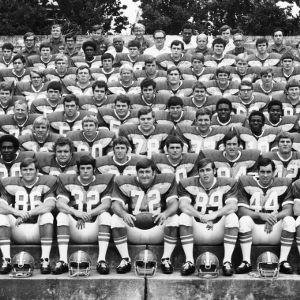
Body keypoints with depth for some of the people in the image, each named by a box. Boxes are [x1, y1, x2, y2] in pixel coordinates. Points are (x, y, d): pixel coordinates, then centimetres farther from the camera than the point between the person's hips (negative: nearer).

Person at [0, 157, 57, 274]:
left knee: (47, 215, -30)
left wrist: (27, 214, -22)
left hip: (38, 230, -2)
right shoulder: (11, 184, 7)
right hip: (18, 230, 2)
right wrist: (17, 212, -25)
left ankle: (45, 260, -30)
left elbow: (50, 205, -15)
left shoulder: (46, 183, 0)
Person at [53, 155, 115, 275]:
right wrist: (76, 212, -27)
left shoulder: (104, 181, 5)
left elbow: (106, 204, -8)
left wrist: (88, 214, -23)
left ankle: (102, 260, -33)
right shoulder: (68, 181, 7)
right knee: (62, 215, -26)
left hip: (94, 226, -1)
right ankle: (63, 261, -32)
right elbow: (59, 203, -7)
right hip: (74, 228, 1)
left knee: (105, 215, -28)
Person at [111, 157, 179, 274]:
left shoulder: (166, 182, -2)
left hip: (158, 228, -1)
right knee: (115, 218, -23)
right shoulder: (125, 183, -1)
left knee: (174, 218, -27)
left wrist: (165, 213, -35)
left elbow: (173, 203, -11)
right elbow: (116, 204, -10)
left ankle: (166, 260, -16)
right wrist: (124, 214, -34)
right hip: (134, 228, 1)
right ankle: (125, 260, -15)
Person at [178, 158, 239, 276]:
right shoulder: (188, 185, 4)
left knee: (232, 217, -26)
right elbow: (183, 205, -13)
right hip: (197, 231, 0)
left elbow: (233, 206, -11)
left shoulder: (228, 184, 4)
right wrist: (202, 217, -30)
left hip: (219, 231, 0)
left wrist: (214, 215, -29)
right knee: (184, 216, -26)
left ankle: (227, 261, -27)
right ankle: (189, 261, -26)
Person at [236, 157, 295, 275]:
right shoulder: (246, 183, 3)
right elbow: (241, 210, -5)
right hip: (255, 228, -1)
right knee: (244, 219, -30)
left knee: (290, 220, -27)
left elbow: (288, 210, -3)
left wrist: (274, 217, -24)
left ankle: (283, 261, -22)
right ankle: (246, 262, -26)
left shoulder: (284, 184, 6)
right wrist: (261, 215, -22)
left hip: (275, 229, 1)